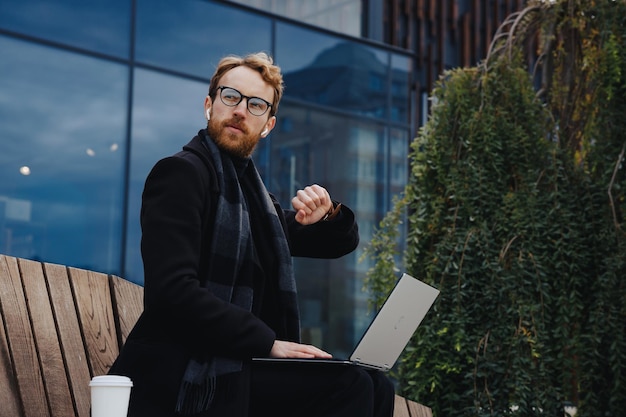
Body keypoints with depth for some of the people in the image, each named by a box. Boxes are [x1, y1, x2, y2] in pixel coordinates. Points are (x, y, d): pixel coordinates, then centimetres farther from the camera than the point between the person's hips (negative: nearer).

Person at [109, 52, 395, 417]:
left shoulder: (250, 189, 17)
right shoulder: (182, 172, -7)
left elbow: (339, 243, 26)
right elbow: (172, 288, -20)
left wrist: (329, 216, 1)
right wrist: (268, 342, -20)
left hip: (237, 366, 8)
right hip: (187, 379, -8)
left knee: (372, 387, -4)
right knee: (350, 385, -20)